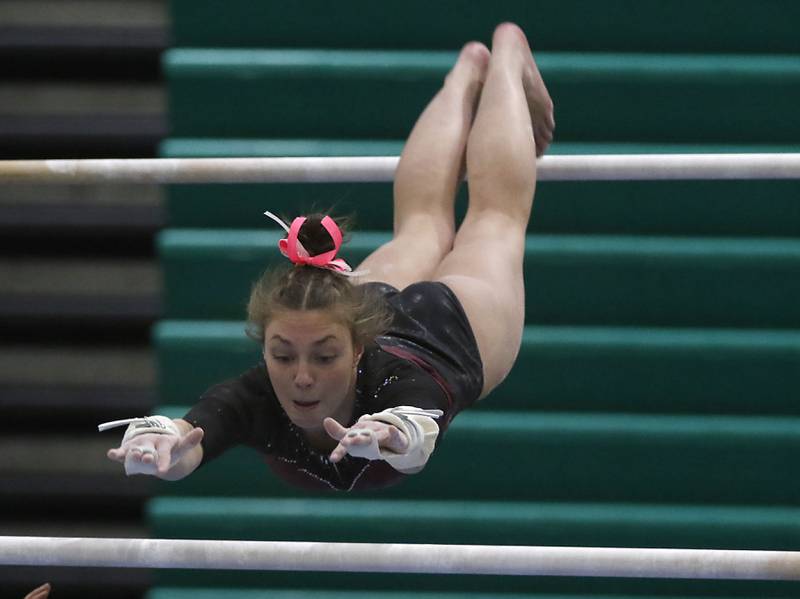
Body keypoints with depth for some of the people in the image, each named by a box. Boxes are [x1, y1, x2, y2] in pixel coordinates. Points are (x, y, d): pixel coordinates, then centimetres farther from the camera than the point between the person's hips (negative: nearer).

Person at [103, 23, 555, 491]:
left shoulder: (398, 381, -50)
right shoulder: (256, 397, -45)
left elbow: (417, 437, -74)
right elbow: (193, 437, -66)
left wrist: (393, 437, -97)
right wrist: (164, 439, -90)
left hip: (459, 320, -3)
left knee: (495, 218, 29)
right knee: (421, 230, 34)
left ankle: (506, 60, 55)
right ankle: (467, 73, 62)